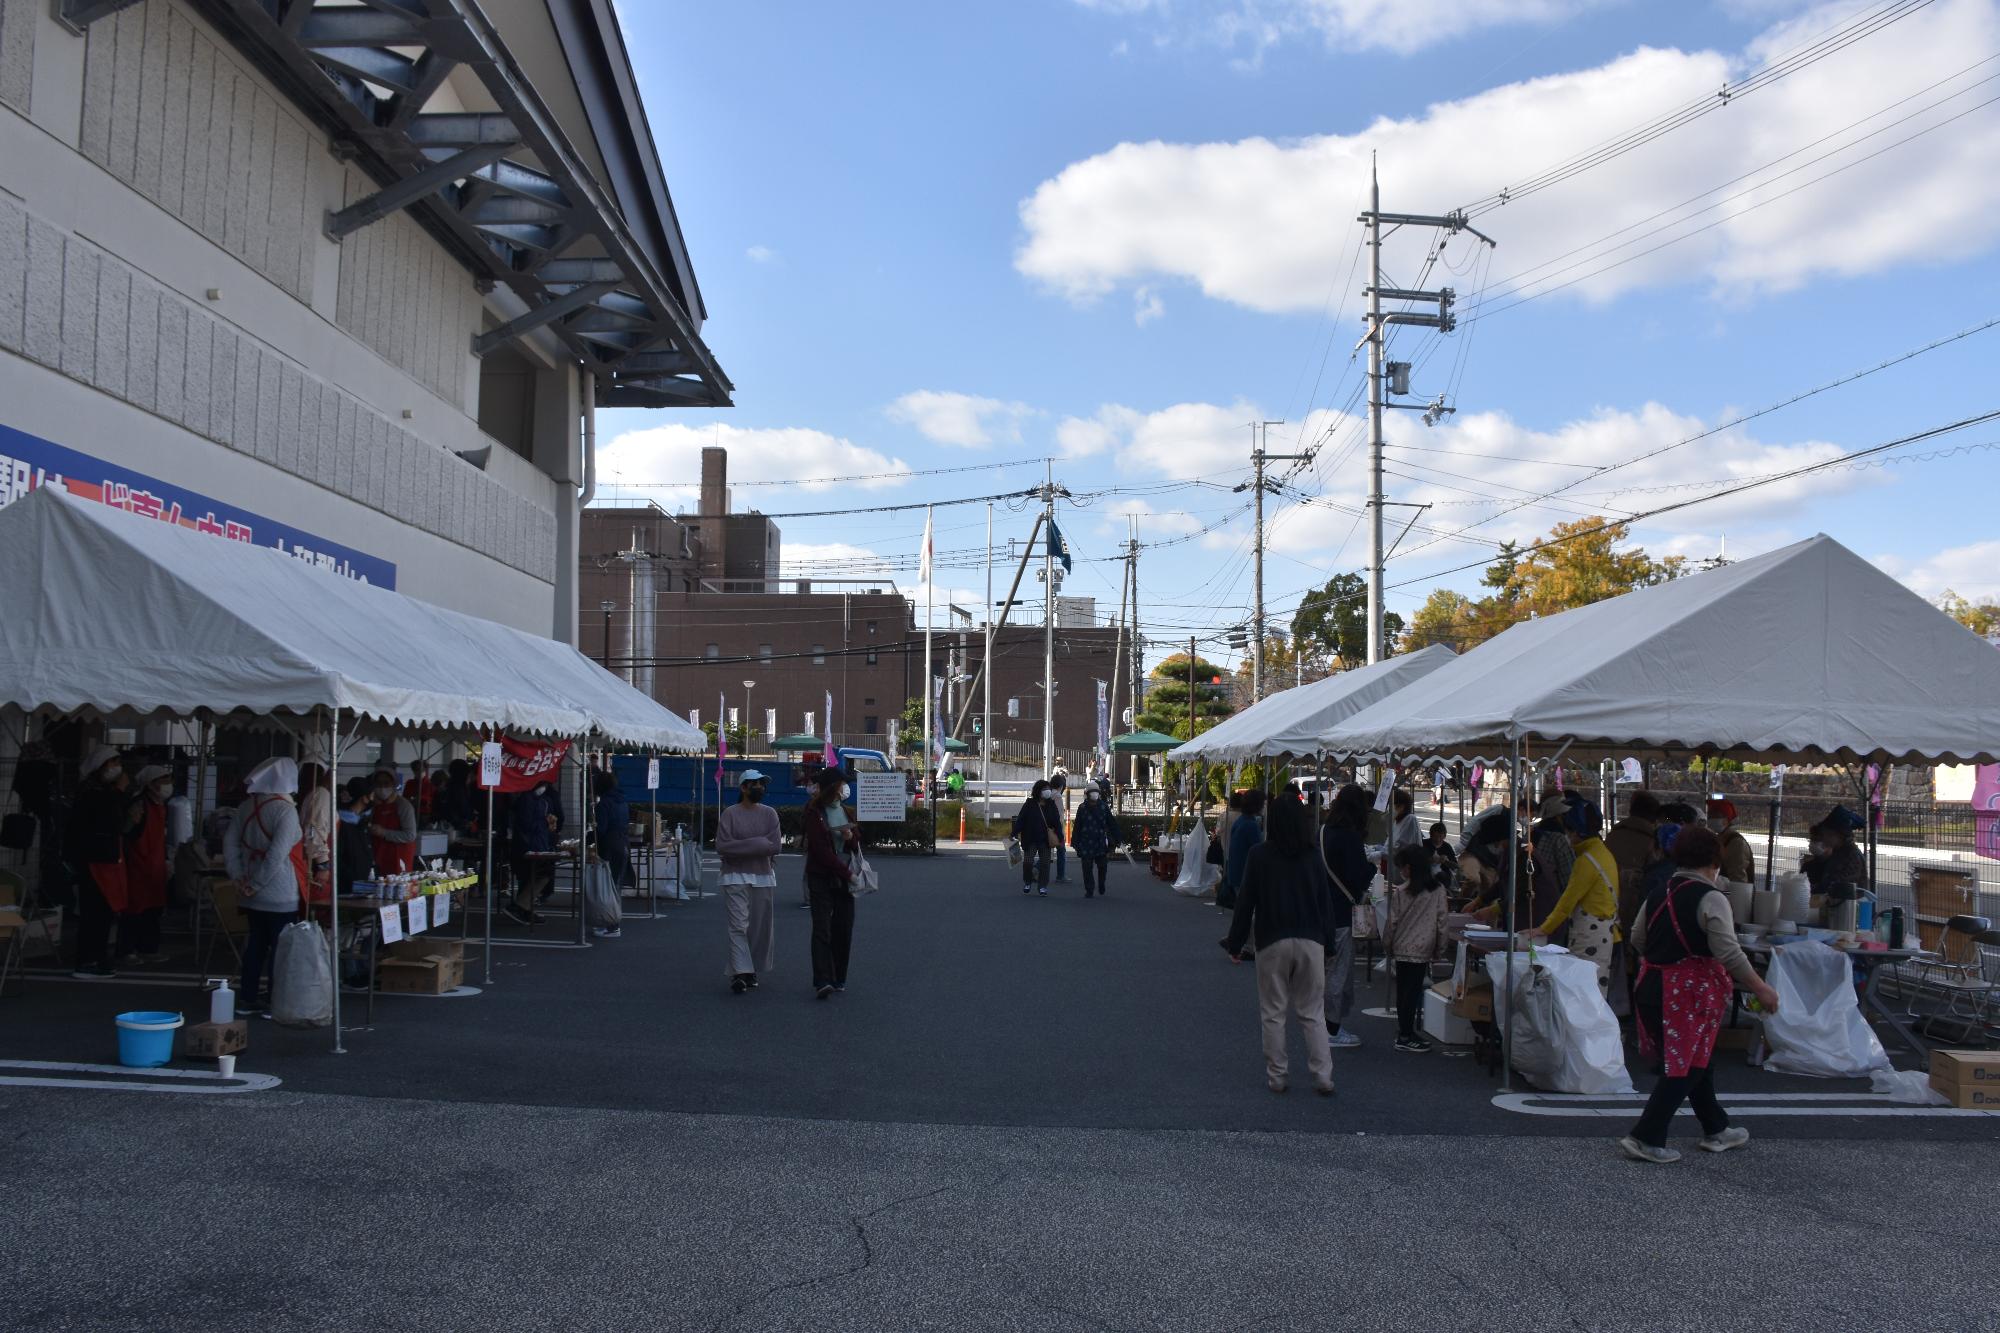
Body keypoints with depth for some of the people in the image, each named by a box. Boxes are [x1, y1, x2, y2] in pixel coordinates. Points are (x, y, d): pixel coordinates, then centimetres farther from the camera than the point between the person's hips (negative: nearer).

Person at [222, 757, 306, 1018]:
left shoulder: (246, 806, 4)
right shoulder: (285, 810, -16)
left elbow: (230, 842, 7)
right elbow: (277, 854, -22)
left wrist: (239, 876, 6)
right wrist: (257, 883, -12)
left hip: (253, 893, 7)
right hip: (280, 894, -7)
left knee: (255, 943, 15)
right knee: (281, 946, 2)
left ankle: (247, 998, 21)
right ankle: (274, 1003, 6)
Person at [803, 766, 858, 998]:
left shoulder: (845, 809, 13)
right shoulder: (814, 812, -5)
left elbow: (856, 842, 19)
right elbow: (820, 849, -12)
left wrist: (851, 837, -6)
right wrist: (847, 873, -13)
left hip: (844, 879, 5)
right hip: (822, 877, -5)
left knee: (843, 929, 4)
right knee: (822, 928, -11)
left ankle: (838, 978, 13)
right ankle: (822, 981, -17)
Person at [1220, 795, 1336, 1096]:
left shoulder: (1260, 855, -5)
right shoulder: (1313, 856, 2)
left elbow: (1245, 902, -3)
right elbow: (1326, 902, 5)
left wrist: (1235, 943, 4)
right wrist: (1327, 942, 12)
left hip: (1272, 943, -2)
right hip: (1311, 942, 2)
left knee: (1274, 1014, 7)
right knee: (1313, 1014, 9)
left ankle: (1276, 1076, 9)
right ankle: (1323, 1076, 5)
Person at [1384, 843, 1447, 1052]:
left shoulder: (1400, 892, -7)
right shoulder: (1438, 891, -5)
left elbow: (1393, 921, -3)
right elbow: (1441, 920, -2)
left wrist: (1388, 943, 11)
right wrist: (1439, 945, 9)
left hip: (1402, 948, 1)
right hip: (1422, 949, -1)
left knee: (1403, 991, 10)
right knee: (1414, 991, 1)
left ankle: (1405, 1032, 20)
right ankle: (1405, 1036, 2)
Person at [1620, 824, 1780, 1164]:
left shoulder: (1658, 895, 8)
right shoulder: (1711, 899, -14)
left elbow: (1637, 941, 14)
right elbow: (1729, 953, -18)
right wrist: (1761, 988, -9)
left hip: (1652, 987, 8)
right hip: (1690, 994, -8)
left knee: (1697, 1060, 21)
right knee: (1686, 1067, 1)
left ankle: (1716, 1129, 34)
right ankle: (1646, 1138, -2)